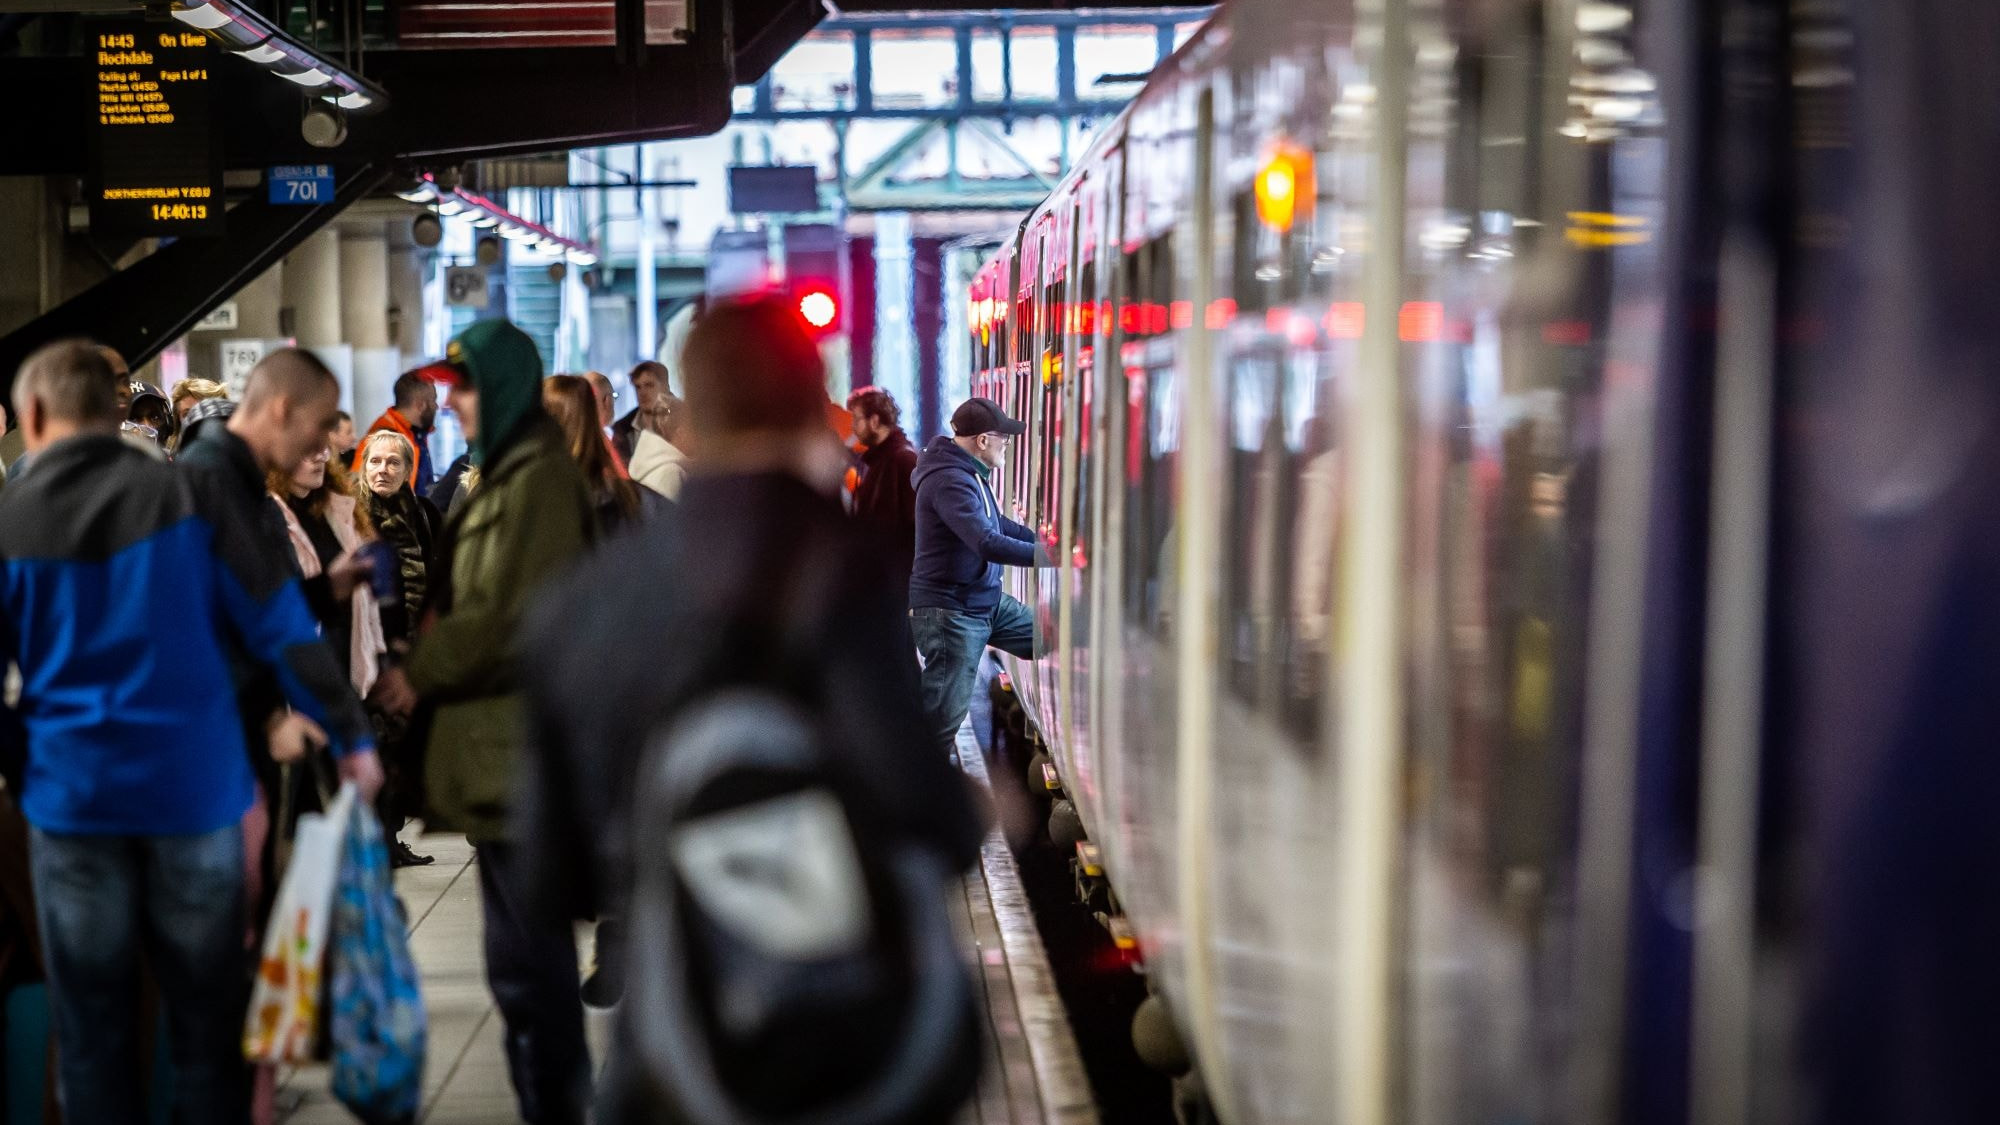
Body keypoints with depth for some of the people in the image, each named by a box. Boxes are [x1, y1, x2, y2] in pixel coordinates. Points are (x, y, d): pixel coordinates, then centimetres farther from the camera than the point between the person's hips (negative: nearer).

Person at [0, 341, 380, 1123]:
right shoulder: (184, 494, -4)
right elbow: (277, 624, -5)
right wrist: (349, 732, 3)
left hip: (72, 796, 0)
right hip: (192, 787, 0)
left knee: (91, 1034, 10)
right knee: (209, 1021, 10)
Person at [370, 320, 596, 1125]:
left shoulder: (540, 480, -14)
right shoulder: (506, 475, 17)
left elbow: (509, 620, -19)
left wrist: (418, 674, -9)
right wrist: (423, 671, 9)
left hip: (519, 749, -10)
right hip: (501, 746, 10)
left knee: (526, 957, -5)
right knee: (530, 948, 17)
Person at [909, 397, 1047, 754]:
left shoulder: (971, 472, 9)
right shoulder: (949, 480, -24)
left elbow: (994, 523, 24)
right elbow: (988, 544, -33)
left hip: (989, 602, 10)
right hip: (949, 610, -10)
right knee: (943, 712, -5)